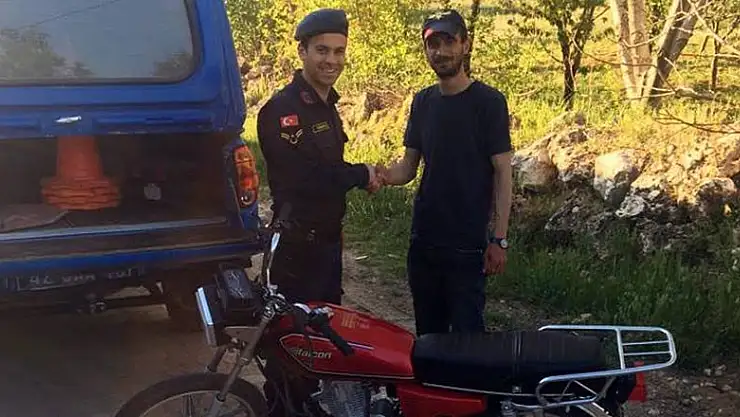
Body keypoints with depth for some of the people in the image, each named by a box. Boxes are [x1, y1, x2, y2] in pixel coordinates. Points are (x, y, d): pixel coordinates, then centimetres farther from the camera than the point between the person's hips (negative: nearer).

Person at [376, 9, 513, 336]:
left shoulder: (488, 101, -6)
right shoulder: (423, 101, 9)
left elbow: (502, 173, -8)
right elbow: (409, 165, 12)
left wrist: (499, 239, -13)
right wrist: (386, 175, -12)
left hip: (467, 244, -5)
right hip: (424, 239, 5)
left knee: (466, 331, -3)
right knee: (428, 330, 12)